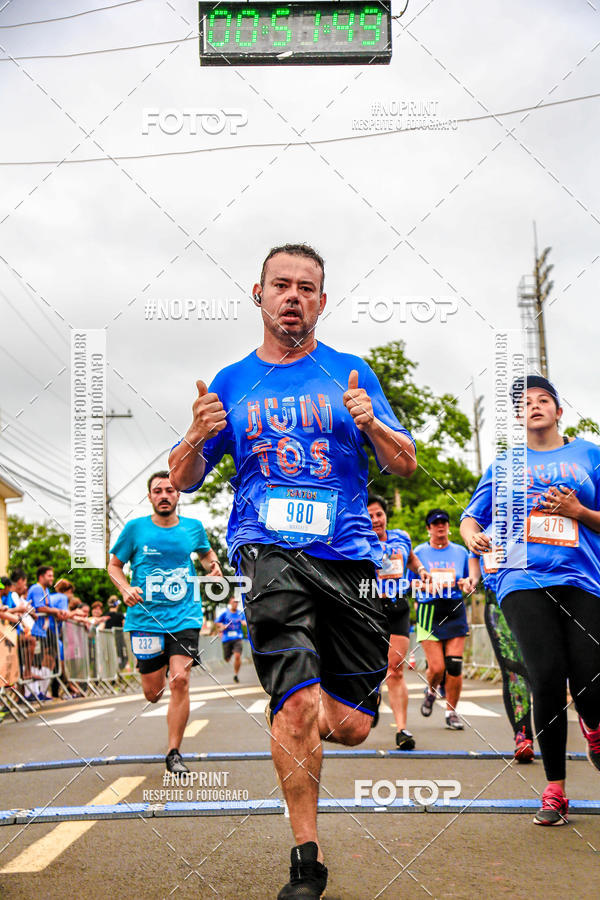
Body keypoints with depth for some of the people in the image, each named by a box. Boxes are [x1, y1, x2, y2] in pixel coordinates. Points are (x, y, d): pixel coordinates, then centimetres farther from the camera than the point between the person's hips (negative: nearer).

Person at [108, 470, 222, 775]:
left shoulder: (193, 527, 5)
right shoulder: (135, 528, 0)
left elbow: (206, 553, 25)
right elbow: (114, 565, 9)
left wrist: (213, 564, 2)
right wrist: (126, 590, -10)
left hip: (184, 617, 0)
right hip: (146, 619, 0)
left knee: (180, 680, -15)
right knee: (153, 693, 5)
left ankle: (174, 754, -2)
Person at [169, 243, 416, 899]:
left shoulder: (350, 374, 11)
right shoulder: (231, 383, 13)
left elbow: (406, 466, 9)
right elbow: (183, 480, 14)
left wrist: (372, 424, -12)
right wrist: (198, 438, -9)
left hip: (349, 554, 1)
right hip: (268, 550, -1)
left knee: (350, 726, 0)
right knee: (301, 703, -20)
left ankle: (286, 714, 36)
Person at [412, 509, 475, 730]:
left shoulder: (461, 552, 11)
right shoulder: (419, 552, 5)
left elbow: (468, 582, 19)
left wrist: (467, 585, -4)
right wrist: (421, 586, -14)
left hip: (455, 611, 2)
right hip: (429, 612, -2)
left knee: (454, 665, -7)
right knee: (436, 667, -9)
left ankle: (452, 712, 9)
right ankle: (431, 691, 26)